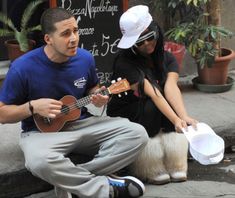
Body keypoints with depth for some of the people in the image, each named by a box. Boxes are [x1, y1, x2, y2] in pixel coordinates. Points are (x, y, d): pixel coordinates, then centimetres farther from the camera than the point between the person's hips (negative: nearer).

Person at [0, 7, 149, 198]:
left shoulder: (85, 58, -3)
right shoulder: (23, 68, -16)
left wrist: (97, 96, -6)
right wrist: (33, 106, -25)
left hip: (82, 123, 5)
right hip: (43, 131, -5)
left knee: (137, 134, -15)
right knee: (39, 161, -41)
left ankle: (71, 181, -21)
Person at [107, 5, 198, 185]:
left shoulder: (167, 59, -5)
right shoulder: (124, 63, -22)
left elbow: (171, 87, -24)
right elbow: (153, 94, -32)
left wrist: (184, 117, -42)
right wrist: (176, 120, -42)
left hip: (158, 121, 5)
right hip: (125, 118, -4)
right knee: (151, 107, -32)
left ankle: (175, 167, -18)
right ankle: (151, 170, -23)